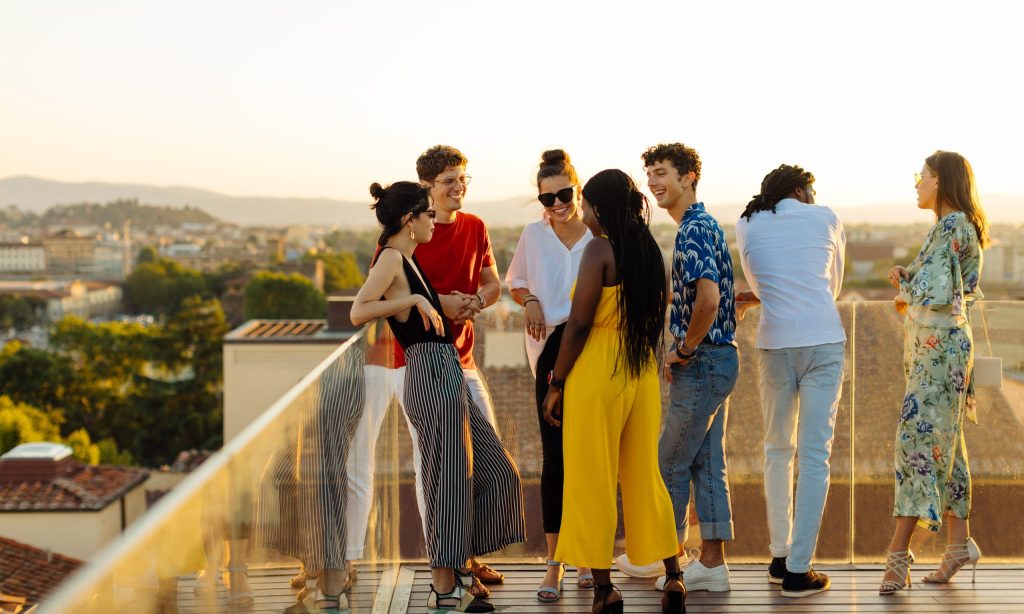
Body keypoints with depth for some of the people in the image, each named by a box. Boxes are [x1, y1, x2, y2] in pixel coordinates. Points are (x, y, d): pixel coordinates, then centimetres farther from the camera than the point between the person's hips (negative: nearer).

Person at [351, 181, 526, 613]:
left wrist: (446, 304, 31)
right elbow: (358, 312, -24)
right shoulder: (391, 258, -10)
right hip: (432, 376, -10)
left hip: (447, 377, 10)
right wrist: (414, 300, -21)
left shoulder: (405, 261, 18)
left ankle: (455, 565, 24)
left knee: (495, 472, 15)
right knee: (448, 480, -4)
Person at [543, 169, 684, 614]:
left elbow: (579, 324, -15)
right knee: (645, 474, 15)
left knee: (591, 479, 3)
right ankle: (673, 577, 15)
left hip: (597, 372, -7)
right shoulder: (649, 249, 9)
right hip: (643, 373, 7)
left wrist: (556, 384, -8)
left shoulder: (599, 249, -11)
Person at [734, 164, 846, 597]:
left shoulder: (747, 227, 10)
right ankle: (798, 571, -2)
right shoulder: (825, 218, 8)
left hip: (775, 345, 2)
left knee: (778, 449, 17)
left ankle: (780, 558, 20)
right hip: (824, 342, -2)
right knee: (815, 454, -1)